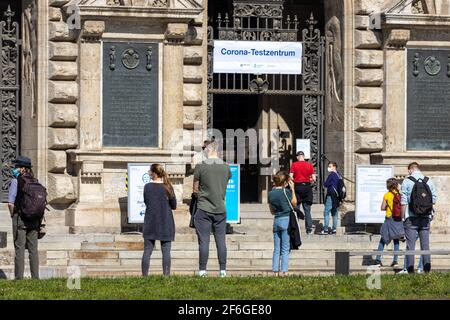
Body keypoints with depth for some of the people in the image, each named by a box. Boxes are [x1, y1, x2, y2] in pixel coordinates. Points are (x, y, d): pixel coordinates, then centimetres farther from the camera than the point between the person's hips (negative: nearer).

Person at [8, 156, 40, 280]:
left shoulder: (16, 181, -7)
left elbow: (10, 203, -12)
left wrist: (13, 215, 3)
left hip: (20, 218, -5)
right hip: (34, 220, 5)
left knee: (19, 249, -3)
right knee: (33, 249, 7)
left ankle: (19, 277, -4)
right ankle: (35, 277, 6)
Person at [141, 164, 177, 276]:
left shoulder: (147, 187, -3)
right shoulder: (167, 187, -4)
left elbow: (146, 202, 8)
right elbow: (174, 206, 1)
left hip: (150, 223, 0)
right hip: (165, 223, 0)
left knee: (147, 251, 4)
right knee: (166, 251, 2)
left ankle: (144, 275, 2)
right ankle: (166, 275, -3)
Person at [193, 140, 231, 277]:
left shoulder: (200, 167, -9)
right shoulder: (226, 167, 3)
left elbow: (195, 189, -2)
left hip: (204, 209, -3)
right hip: (220, 209, 3)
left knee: (204, 241, 0)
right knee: (221, 240, 7)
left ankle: (202, 271, 0)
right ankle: (223, 270, 7)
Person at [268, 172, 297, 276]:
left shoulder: (271, 193, 6)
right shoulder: (286, 192, -10)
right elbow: (294, 203, 5)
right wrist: (293, 189, 6)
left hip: (276, 221, 5)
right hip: (286, 220, -5)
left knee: (276, 249, 10)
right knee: (285, 249, -2)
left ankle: (275, 271, 7)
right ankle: (284, 271, -5)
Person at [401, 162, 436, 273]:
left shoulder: (407, 182, -6)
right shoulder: (429, 181, 4)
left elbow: (404, 202, -7)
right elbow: (434, 200, 6)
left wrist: (403, 217, -1)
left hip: (411, 217, -3)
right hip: (426, 218, 3)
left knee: (410, 243, 1)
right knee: (425, 242, 9)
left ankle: (410, 267, -1)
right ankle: (427, 262, 4)